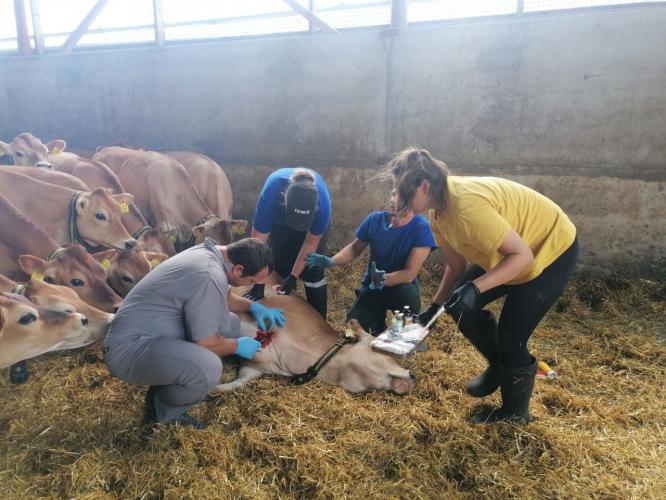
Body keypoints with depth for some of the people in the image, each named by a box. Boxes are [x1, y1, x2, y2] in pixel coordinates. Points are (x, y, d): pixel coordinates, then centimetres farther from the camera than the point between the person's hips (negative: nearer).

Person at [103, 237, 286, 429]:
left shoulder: (209, 252, 2)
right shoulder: (210, 277, -29)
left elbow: (222, 296, 23)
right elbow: (207, 344, -20)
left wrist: (253, 306, 13)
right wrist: (237, 346, -2)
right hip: (129, 348, -10)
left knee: (230, 323, 8)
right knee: (207, 368, -33)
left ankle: (167, 385, 12)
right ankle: (164, 412, 0)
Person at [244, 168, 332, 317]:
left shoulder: (323, 203, -41)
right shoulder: (270, 194, -43)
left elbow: (310, 244, -25)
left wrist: (293, 276, -22)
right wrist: (259, 283, -33)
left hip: (313, 222, -1)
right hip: (279, 222, 1)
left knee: (313, 271, -10)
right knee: (281, 268, -1)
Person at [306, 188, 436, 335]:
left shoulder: (421, 229, -21)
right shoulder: (375, 220, -10)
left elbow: (410, 273, -24)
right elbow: (355, 248, 4)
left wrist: (384, 279, -41)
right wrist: (330, 261, -13)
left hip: (401, 286, -2)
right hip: (372, 287, 3)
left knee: (410, 294, -36)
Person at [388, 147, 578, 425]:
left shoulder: (466, 204, -35)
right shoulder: (439, 211, -7)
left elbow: (522, 256, -31)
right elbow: (457, 265, 1)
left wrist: (475, 288, -37)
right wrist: (434, 307, -1)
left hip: (552, 249, -8)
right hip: (511, 252, 8)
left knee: (511, 337, -5)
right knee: (459, 304, 4)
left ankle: (515, 413, 21)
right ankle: (499, 367, 28)